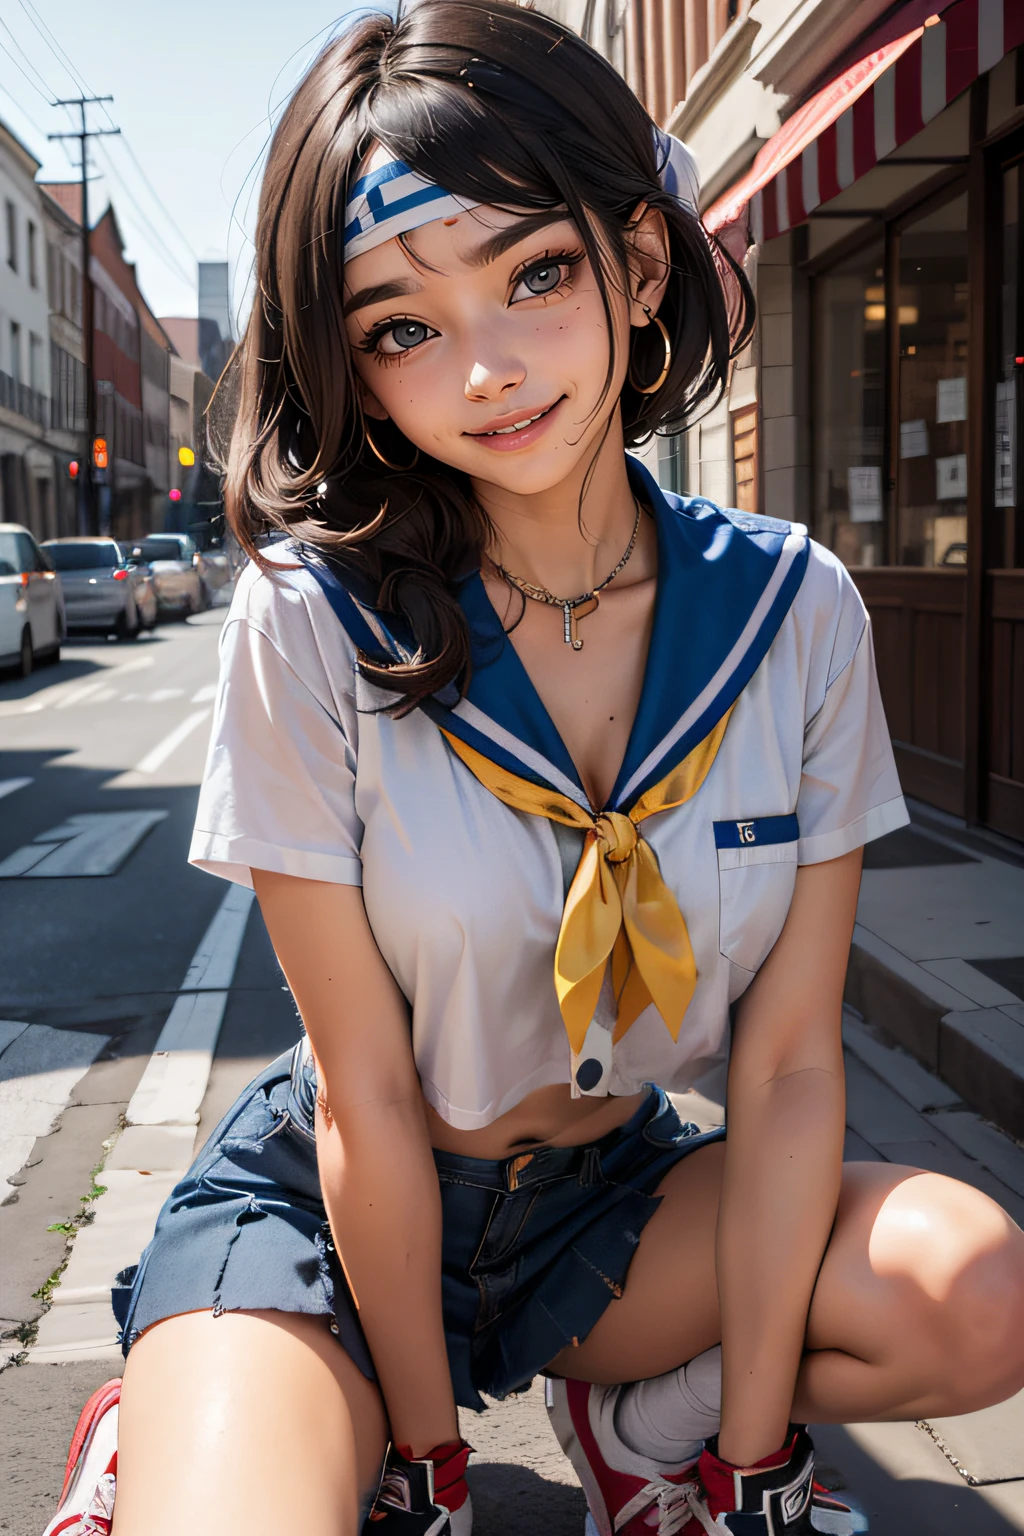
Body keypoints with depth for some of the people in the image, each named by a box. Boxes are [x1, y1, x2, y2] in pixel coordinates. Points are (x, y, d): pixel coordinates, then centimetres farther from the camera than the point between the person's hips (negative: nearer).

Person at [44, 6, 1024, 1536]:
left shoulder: (796, 610, -12)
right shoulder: (311, 621, -20)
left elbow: (788, 1062, -12)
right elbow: (366, 1096, -16)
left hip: (611, 1200, 4)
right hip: (328, 1214, -3)